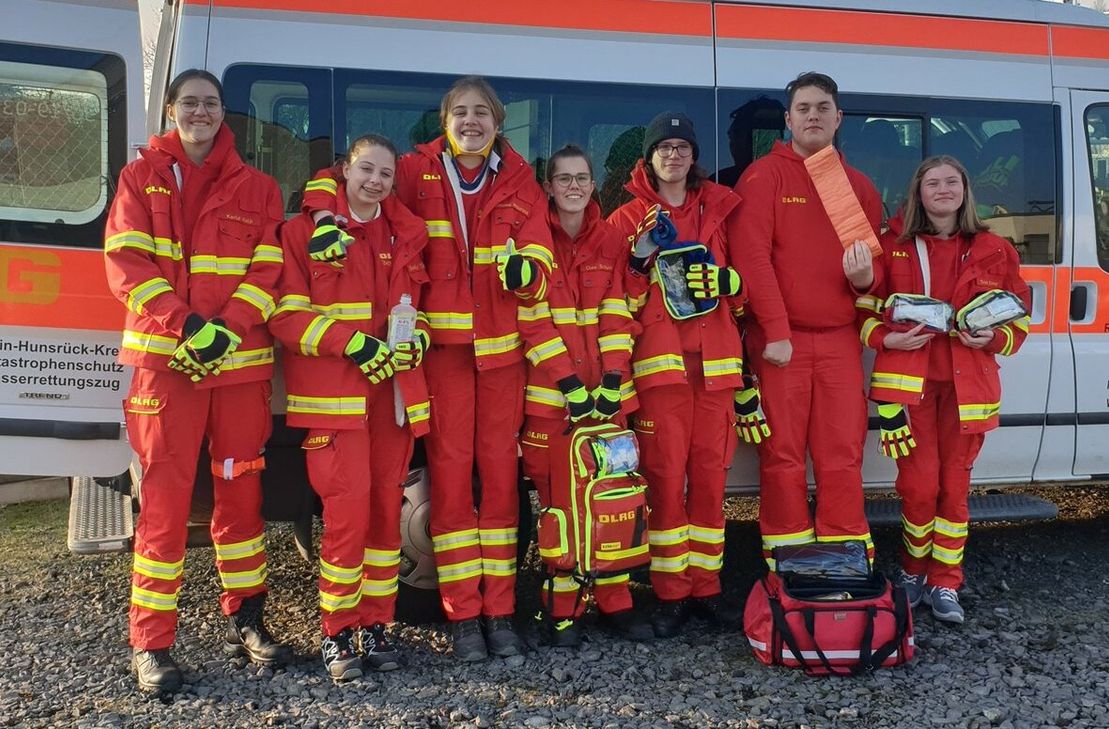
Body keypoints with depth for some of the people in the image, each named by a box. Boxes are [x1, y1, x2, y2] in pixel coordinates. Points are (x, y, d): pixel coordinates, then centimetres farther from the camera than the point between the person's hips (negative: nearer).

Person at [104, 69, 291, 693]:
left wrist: (226, 329, -13)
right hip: (165, 359, -2)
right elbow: (125, 262, -2)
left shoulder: (256, 187, 11)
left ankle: (245, 618, 23)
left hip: (242, 360, 2)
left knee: (241, 490, 9)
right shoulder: (142, 177, 8)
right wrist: (185, 324, -16)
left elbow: (270, 268, 2)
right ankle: (151, 642, 4)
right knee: (166, 497, -4)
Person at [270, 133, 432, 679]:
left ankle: (375, 625, 17)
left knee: (386, 510, 5)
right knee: (348, 510, -11)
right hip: (332, 394, -4)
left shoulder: (406, 236, 15)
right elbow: (285, 313, -5)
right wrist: (351, 342, -17)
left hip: (394, 390, 5)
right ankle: (337, 632, 5)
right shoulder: (305, 231, 1)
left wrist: (418, 338, 1)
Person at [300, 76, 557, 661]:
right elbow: (334, 179, 10)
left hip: (501, 343, 2)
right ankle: (463, 615, 5)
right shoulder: (417, 172, 5)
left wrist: (524, 268, -21)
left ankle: (499, 609, 12)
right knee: (449, 469, -3)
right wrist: (327, 216, -12)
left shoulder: (518, 181, 9)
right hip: (442, 341, -1)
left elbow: (539, 256, 3)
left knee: (500, 469, 4)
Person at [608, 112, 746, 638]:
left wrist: (723, 279, -7)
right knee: (665, 471, -6)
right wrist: (639, 260, -10)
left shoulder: (720, 208, 15)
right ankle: (671, 594, 2)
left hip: (715, 356, 2)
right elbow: (620, 300, 7)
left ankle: (705, 586, 12)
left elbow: (747, 273, 14)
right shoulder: (628, 219, 10)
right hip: (659, 356, -2)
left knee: (710, 470, 1)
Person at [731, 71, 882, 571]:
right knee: (783, 454, 0)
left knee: (843, 455, 3)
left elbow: (873, 264, 18)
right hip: (781, 340, -4)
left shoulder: (859, 186, 16)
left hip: (840, 341, 4)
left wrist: (865, 277, -8)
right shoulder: (765, 176, 1)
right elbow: (751, 254, -9)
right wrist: (775, 332, -15)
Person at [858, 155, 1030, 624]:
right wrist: (887, 339, -11)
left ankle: (945, 583, 18)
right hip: (908, 382, -1)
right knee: (919, 486, -3)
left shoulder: (994, 251, 8)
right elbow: (863, 306, 7)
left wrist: (993, 339, -7)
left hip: (967, 385, 2)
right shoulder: (893, 246, 4)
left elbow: (1019, 316, 13)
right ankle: (913, 572, 20)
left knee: (955, 486, 5)